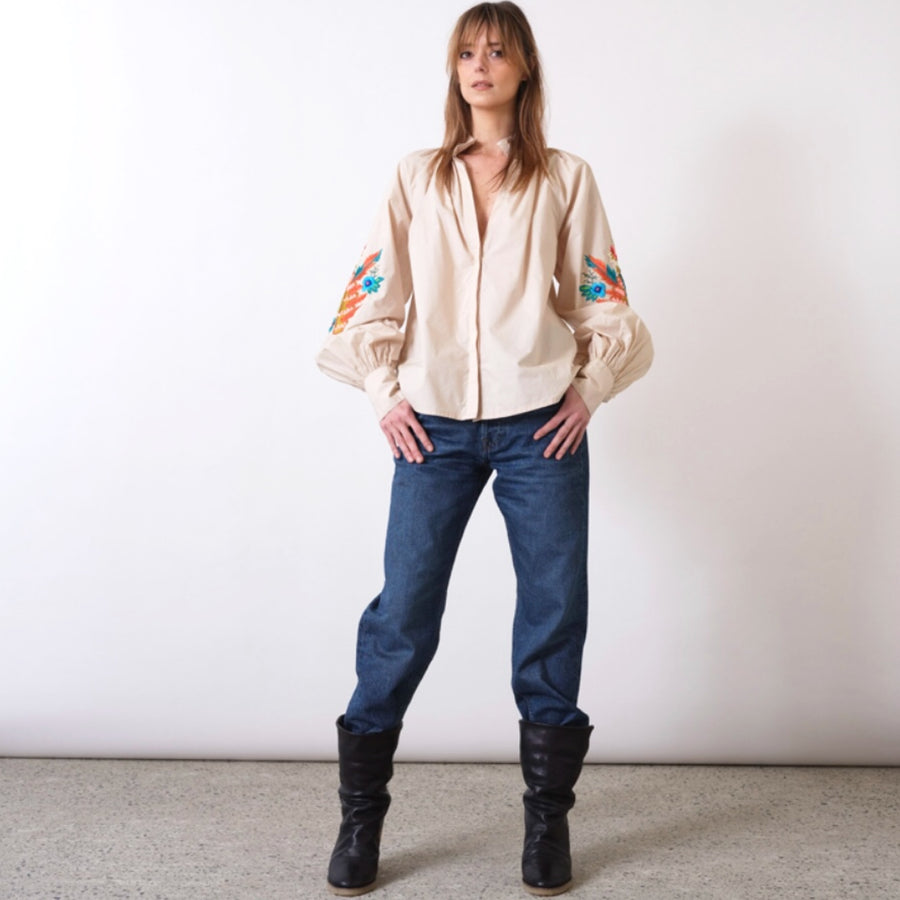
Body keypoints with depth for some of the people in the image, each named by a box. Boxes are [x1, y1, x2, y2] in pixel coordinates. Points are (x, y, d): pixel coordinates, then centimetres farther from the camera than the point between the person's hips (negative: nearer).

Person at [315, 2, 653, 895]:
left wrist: (589, 390, -1)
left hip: (540, 422, 0)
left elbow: (602, 296, 10)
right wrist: (384, 393, 0)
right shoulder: (418, 177, 12)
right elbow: (372, 293, 9)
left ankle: (547, 819, 20)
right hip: (434, 423, 0)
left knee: (554, 612, 4)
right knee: (402, 612, -1)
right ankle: (360, 817, 15)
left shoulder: (565, 178, 10)